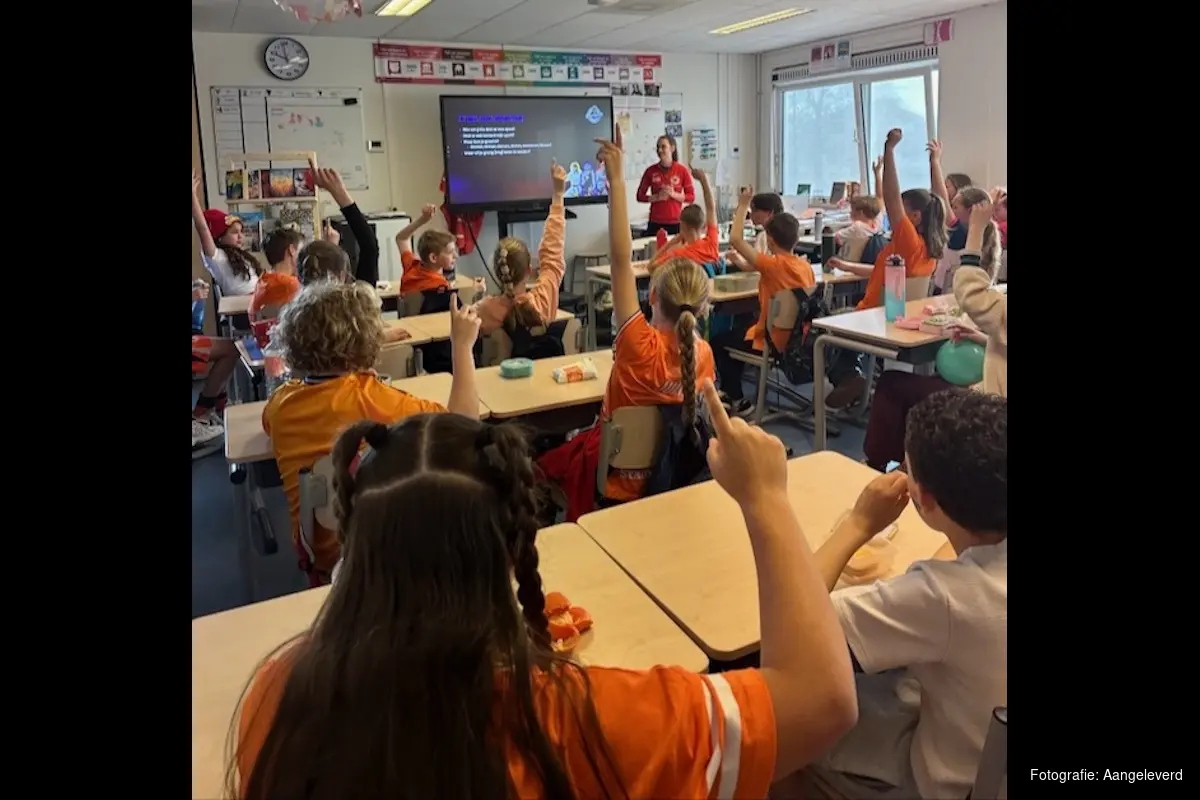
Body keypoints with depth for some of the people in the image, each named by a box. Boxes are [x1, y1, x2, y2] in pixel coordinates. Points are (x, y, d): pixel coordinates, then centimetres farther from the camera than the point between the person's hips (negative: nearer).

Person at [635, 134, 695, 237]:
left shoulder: (682, 170, 0)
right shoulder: (651, 171, 2)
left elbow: (691, 197, 2)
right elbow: (640, 196, 5)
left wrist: (674, 194, -13)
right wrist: (656, 197, -11)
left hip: (676, 223, 0)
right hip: (655, 223, 1)